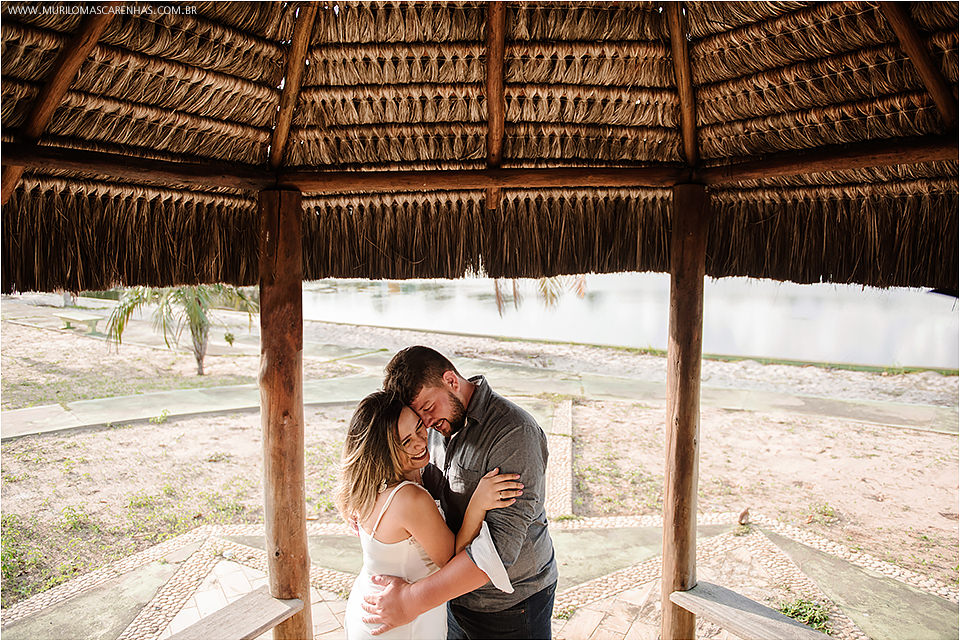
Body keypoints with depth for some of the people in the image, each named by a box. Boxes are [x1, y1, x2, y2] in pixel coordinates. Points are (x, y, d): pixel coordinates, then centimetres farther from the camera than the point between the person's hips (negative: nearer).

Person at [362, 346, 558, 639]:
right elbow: (428, 487, 13)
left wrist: (413, 600, -30)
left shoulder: (515, 433, -28)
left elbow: (500, 546, -32)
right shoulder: (443, 423, -2)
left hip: (510, 606, -6)